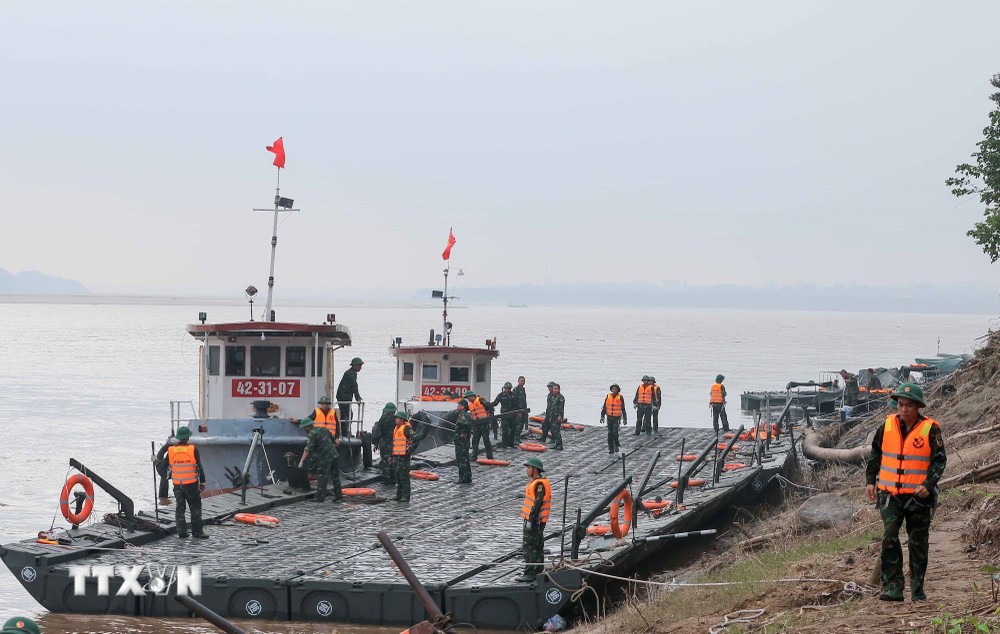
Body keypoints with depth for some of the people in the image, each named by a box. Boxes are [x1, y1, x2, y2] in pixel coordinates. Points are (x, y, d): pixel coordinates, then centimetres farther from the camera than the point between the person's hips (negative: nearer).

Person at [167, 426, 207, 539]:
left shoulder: (171, 450, -1)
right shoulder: (193, 449, -9)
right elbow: (199, 467, -6)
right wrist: (202, 481, 2)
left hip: (177, 484, 3)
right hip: (191, 484, -3)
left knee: (180, 508, 11)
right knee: (195, 507, 6)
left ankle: (181, 531, 8)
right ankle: (197, 531, 5)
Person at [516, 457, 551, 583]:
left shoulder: (539, 485, -18)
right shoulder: (534, 482, 15)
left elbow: (538, 504, -23)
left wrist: (531, 520, -22)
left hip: (534, 521, -11)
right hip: (532, 520, 11)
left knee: (528, 547, -9)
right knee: (537, 547, 15)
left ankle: (529, 573, -9)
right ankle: (537, 572, 22)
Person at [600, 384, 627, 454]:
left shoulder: (620, 397, -2)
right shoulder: (608, 397, 4)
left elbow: (623, 409, 3)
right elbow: (604, 408, 9)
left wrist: (624, 419, 4)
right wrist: (602, 417, 4)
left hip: (617, 418, -3)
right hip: (609, 417, 3)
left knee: (615, 432, -15)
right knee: (610, 433, 2)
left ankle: (616, 445, 5)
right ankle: (611, 448, 8)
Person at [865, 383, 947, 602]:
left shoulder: (930, 429, -7)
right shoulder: (887, 425, 2)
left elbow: (939, 460, -4)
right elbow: (875, 454, 15)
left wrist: (928, 484, -17)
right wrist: (870, 480, 10)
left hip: (919, 496, -1)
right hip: (890, 494, 1)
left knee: (918, 543, 8)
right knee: (889, 538, -14)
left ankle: (917, 589, 20)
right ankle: (892, 587, -14)